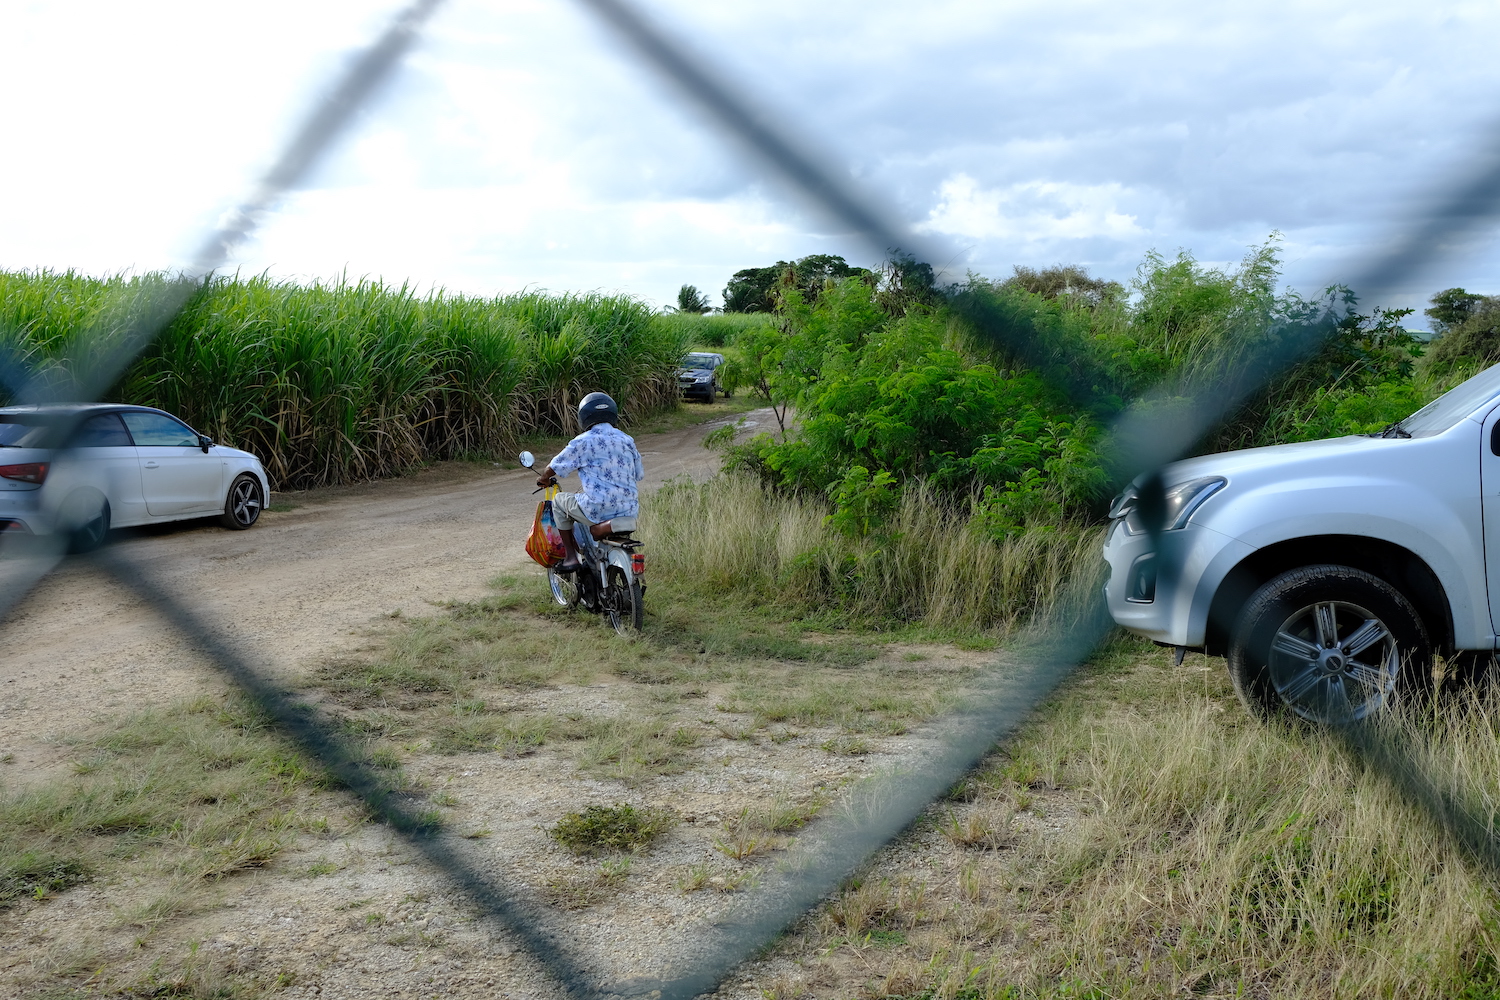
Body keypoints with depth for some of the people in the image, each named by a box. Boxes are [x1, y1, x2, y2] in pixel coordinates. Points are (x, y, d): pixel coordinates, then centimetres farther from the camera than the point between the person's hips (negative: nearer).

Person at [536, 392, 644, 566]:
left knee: (559, 501, 21)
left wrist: (544, 478, 26)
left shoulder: (583, 442, -5)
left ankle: (571, 556, 15)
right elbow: (640, 475, 19)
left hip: (597, 509, -5)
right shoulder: (627, 440, 9)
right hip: (629, 510, 5)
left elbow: (554, 468, 3)